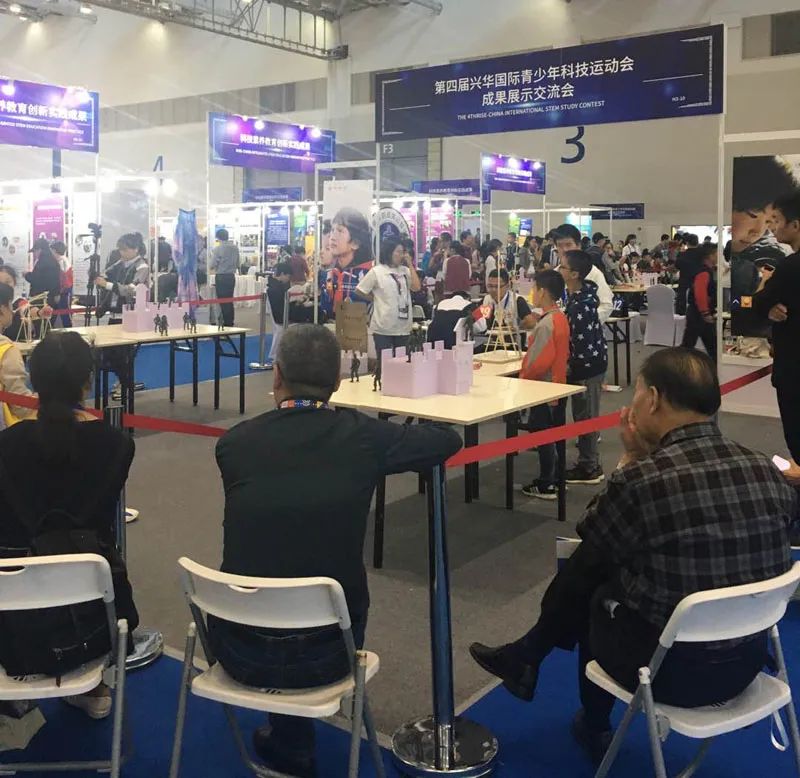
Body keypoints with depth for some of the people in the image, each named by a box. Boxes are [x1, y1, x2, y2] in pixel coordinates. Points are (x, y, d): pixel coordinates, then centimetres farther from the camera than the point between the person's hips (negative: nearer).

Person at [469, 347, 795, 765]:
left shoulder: (642, 479, -24)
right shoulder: (770, 474, -8)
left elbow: (591, 540, -3)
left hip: (671, 669, -5)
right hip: (747, 661, 5)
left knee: (594, 593, 26)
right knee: (603, 556, 21)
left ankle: (594, 731, 47)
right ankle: (527, 655, 40)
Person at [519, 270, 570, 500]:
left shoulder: (545, 324, -21)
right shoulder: (561, 318, 7)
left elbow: (540, 361, -25)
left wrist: (524, 376, -12)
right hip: (559, 384, 9)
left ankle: (546, 485, 7)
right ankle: (555, 478, 26)